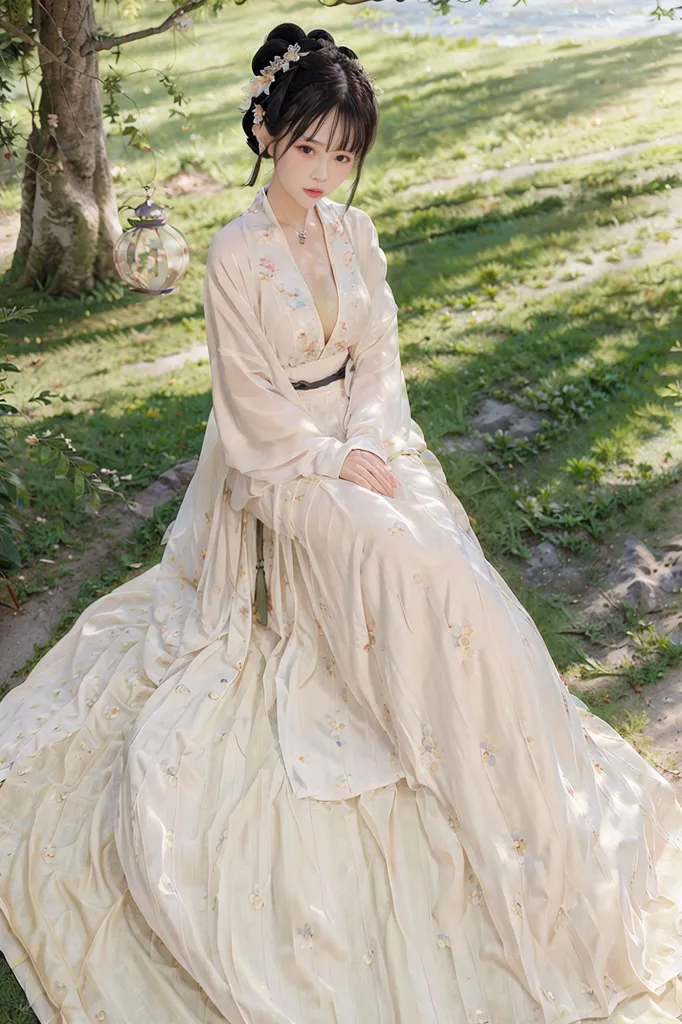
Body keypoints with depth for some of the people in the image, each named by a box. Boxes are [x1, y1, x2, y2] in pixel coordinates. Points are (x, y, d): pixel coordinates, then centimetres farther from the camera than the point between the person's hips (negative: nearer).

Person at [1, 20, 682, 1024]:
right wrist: (338, 465, -14)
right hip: (279, 462, -5)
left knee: (451, 579, -14)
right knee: (406, 568, -25)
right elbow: (255, 403, -12)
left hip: (361, 442, 6)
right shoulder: (236, 253, -12)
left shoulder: (354, 233, 5)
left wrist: (365, 446, -9)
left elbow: (378, 356, 6)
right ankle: (466, 794, -6)